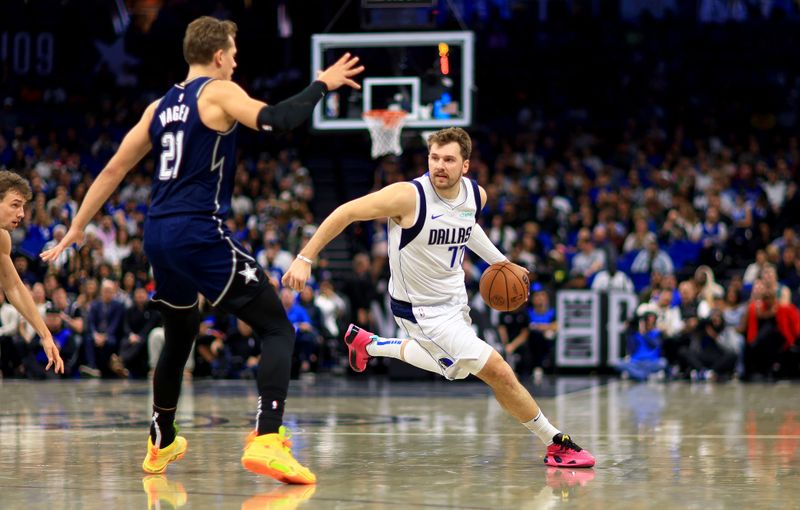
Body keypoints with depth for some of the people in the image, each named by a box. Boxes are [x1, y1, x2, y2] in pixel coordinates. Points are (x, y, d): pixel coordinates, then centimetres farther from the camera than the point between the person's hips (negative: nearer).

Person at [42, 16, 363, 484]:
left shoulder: (160, 107, 17)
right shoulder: (218, 92, -4)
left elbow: (114, 170, 19)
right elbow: (276, 120, -20)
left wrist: (77, 229, 25)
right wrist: (322, 85, -7)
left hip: (159, 235, 8)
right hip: (200, 234, -8)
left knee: (180, 335, 30)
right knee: (278, 329, -5)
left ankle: (161, 445, 41)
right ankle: (267, 441, -24)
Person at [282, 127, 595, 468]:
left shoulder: (476, 195, -7)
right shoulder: (409, 196, -27)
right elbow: (346, 213, -19)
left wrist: (498, 260, 13)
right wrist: (305, 259, -19)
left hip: (453, 298, 8)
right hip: (423, 309, -8)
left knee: (454, 368, 34)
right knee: (498, 372, -15)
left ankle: (366, 343, 47)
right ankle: (557, 443, 0)